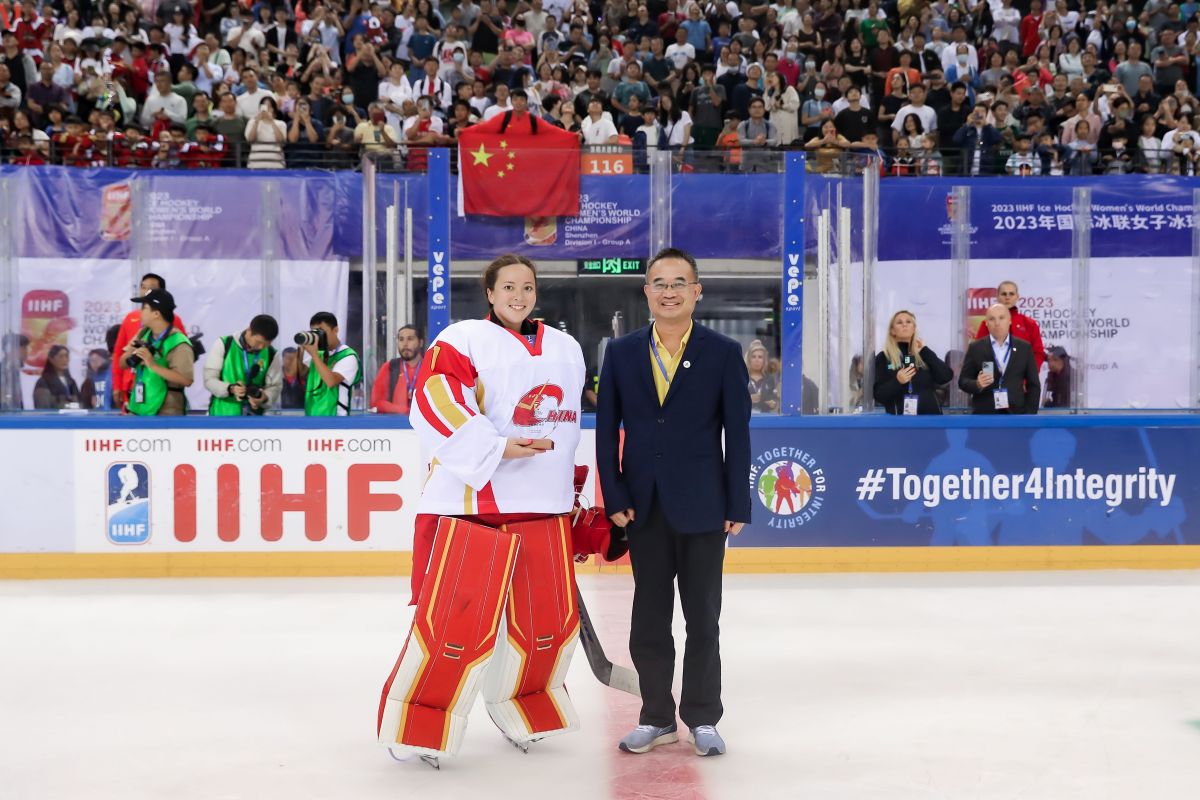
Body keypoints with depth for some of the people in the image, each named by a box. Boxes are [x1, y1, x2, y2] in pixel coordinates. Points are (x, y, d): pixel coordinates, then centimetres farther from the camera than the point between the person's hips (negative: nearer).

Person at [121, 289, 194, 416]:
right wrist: (129, 354, -9)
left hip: (166, 413, -8)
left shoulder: (178, 343, -16)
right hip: (138, 410, 8)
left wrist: (153, 365, -28)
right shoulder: (143, 334, 7)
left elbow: (187, 379, -25)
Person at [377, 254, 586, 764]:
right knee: (455, 617, -10)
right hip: (470, 501, -6)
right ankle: (417, 723, 6)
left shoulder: (566, 349, 18)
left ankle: (519, 707, 30)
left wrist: (571, 489, 24)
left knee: (552, 617, 9)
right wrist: (497, 448, -22)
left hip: (545, 507, 6)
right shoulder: (462, 340, -3)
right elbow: (435, 404, -17)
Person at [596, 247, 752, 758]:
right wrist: (615, 498, -3)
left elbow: (738, 432, -3)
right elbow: (607, 428, 4)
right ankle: (656, 717, 21)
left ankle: (702, 719, 20)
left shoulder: (723, 353, -2)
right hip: (644, 505, 2)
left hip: (702, 505, -2)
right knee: (649, 617, 9)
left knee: (702, 617, 8)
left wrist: (738, 505, -7)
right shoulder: (621, 352, 4)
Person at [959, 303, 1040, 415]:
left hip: (1015, 415, 1)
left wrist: (1029, 414, -1)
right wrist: (977, 384, -16)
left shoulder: (1024, 348, 8)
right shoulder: (975, 348, 5)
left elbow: (1034, 385, 9)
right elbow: (962, 381, 5)